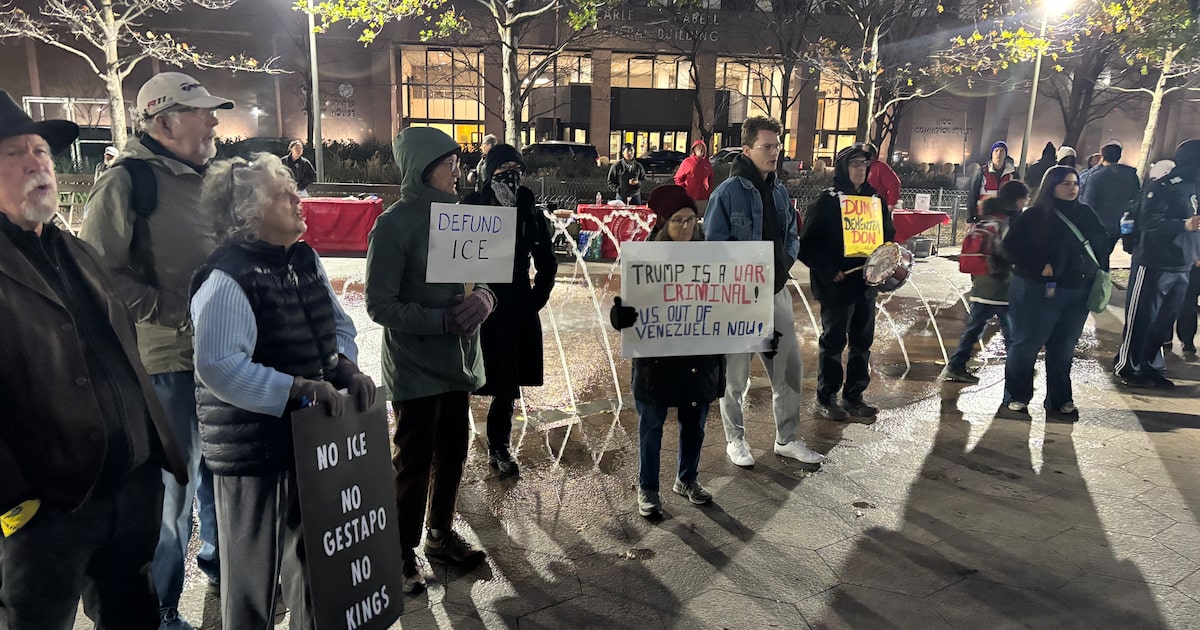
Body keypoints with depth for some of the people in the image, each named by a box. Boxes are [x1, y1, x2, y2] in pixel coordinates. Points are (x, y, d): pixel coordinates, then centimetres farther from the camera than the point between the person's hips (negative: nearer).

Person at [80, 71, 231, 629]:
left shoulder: (206, 175, 11)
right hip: (166, 359, -7)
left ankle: (218, 561, 42)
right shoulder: (127, 181, -12)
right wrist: (176, 314, -18)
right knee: (171, 486, 2)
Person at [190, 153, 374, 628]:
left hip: (309, 436, 8)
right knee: (254, 568, 11)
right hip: (253, 448, -8)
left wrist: (346, 367, -6)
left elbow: (337, 322, 13)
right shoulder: (227, 278, -20)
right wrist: (299, 387, -28)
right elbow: (219, 366, -29)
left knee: (309, 553, 24)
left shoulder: (305, 260, 6)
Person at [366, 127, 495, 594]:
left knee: (452, 452, 17)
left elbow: (477, 274, 12)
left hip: (457, 360, 6)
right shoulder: (394, 224, -14)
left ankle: (441, 534, 38)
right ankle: (403, 555, 25)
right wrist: (442, 319, -24)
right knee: (413, 461, 7)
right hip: (414, 366, -6)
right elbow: (381, 305, -15)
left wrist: (483, 297, -11)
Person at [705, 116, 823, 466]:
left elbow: (791, 236, 18)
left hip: (776, 292, 7)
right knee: (735, 374, 8)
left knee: (789, 368, 12)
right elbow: (714, 246, -13)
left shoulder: (779, 192, 10)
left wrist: (785, 261, -2)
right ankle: (735, 439, 25)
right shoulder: (728, 193, -12)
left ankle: (788, 439, 28)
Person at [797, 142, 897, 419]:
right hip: (837, 285, -6)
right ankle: (826, 399, 14)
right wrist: (828, 271, -17)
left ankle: (854, 396, 24)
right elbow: (809, 243, -11)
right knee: (833, 341, 3)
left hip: (867, 283, 6)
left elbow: (889, 235, 18)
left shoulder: (875, 199, 10)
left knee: (862, 341, 11)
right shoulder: (828, 200, -8)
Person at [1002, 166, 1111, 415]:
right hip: (1038, 291, -5)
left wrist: (1100, 272, 8)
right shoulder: (1034, 216, -6)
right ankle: (1016, 397, 15)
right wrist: (1039, 266, -18)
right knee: (1026, 345, 3)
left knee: (1064, 348, 13)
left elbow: (1103, 245, 20)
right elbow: (1011, 247, -12)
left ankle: (1060, 399, 25)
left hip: (1078, 292, 5)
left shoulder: (1086, 214, 10)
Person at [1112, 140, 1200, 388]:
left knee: (1164, 321, 11)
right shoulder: (1162, 187, -11)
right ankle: (1126, 367, 9)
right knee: (1141, 319, -1)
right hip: (1154, 265, -8)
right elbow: (1149, 222, -23)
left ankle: (1150, 367, 21)